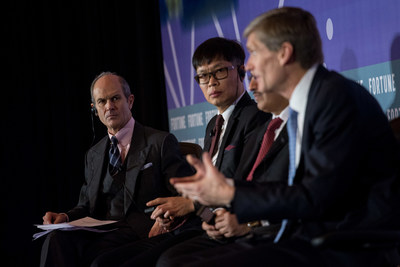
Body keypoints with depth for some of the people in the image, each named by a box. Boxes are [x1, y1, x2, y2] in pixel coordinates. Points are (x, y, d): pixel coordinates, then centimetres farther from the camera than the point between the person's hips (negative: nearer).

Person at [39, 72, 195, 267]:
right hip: (100, 230, 5)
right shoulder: (93, 155, 23)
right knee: (56, 239, -29)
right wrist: (66, 217, -1)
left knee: (93, 251, -36)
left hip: (140, 230, -5)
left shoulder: (162, 142, 4)